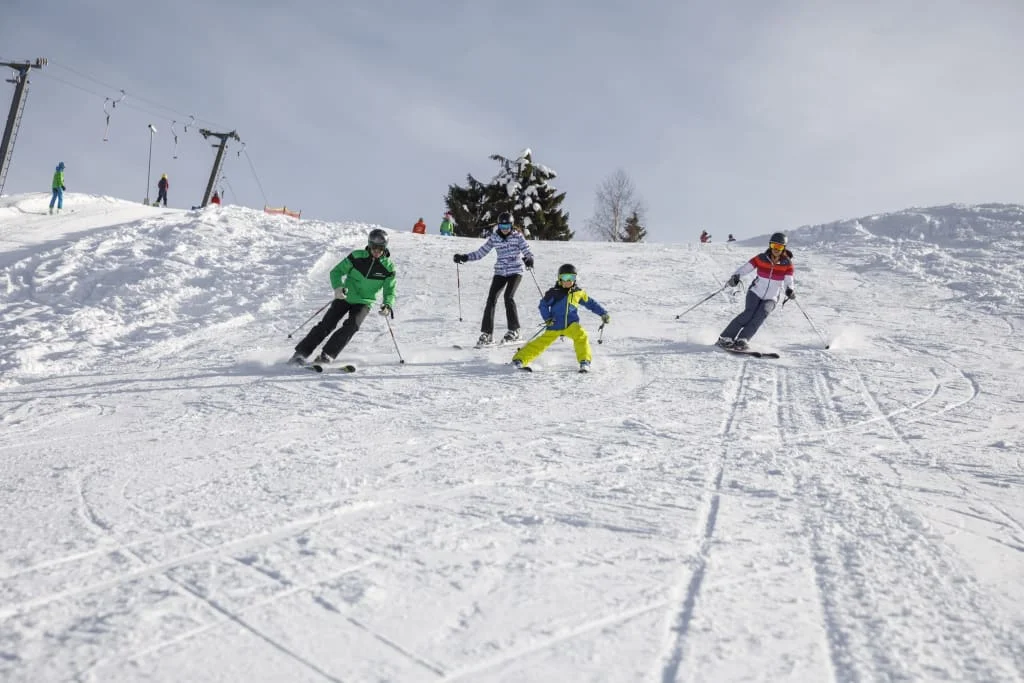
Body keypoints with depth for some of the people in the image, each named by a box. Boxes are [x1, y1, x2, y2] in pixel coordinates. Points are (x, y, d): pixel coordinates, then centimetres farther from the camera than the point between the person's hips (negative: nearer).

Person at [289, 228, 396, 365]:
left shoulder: (388, 267, -8)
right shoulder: (357, 256, -9)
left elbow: (390, 291, 1)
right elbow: (336, 272, -4)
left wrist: (388, 305, -21)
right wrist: (338, 287, -24)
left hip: (364, 303, 0)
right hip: (345, 297, 0)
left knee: (351, 326, -25)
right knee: (326, 324, -9)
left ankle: (327, 354, -24)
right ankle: (300, 353, -5)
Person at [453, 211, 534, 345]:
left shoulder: (518, 237, -5)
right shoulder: (494, 238, 3)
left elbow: (527, 251, -12)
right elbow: (481, 252, 7)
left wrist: (529, 259, -35)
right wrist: (464, 257, -3)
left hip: (515, 271, -3)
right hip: (500, 272, 3)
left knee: (508, 297, -20)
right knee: (491, 299, -9)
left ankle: (514, 330, -6)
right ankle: (487, 333, -3)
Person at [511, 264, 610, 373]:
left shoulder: (579, 293, 5)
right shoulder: (554, 292, -5)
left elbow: (590, 303, 17)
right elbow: (543, 305, 3)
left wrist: (603, 313, 15)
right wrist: (547, 319, -9)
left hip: (571, 324, 2)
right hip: (555, 325, -2)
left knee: (581, 336, -26)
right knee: (542, 342, -4)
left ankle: (585, 361, -19)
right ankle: (519, 359, 4)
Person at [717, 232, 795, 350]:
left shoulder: (787, 264, -7)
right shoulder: (761, 258, -8)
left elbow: (788, 281, -10)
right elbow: (745, 268, -12)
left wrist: (789, 291, -32)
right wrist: (735, 276, -31)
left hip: (771, 298, 1)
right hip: (756, 292, -1)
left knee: (760, 316, -23)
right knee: (749, 313, -23)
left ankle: (742, 341, -28)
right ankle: (725, 338, -22)